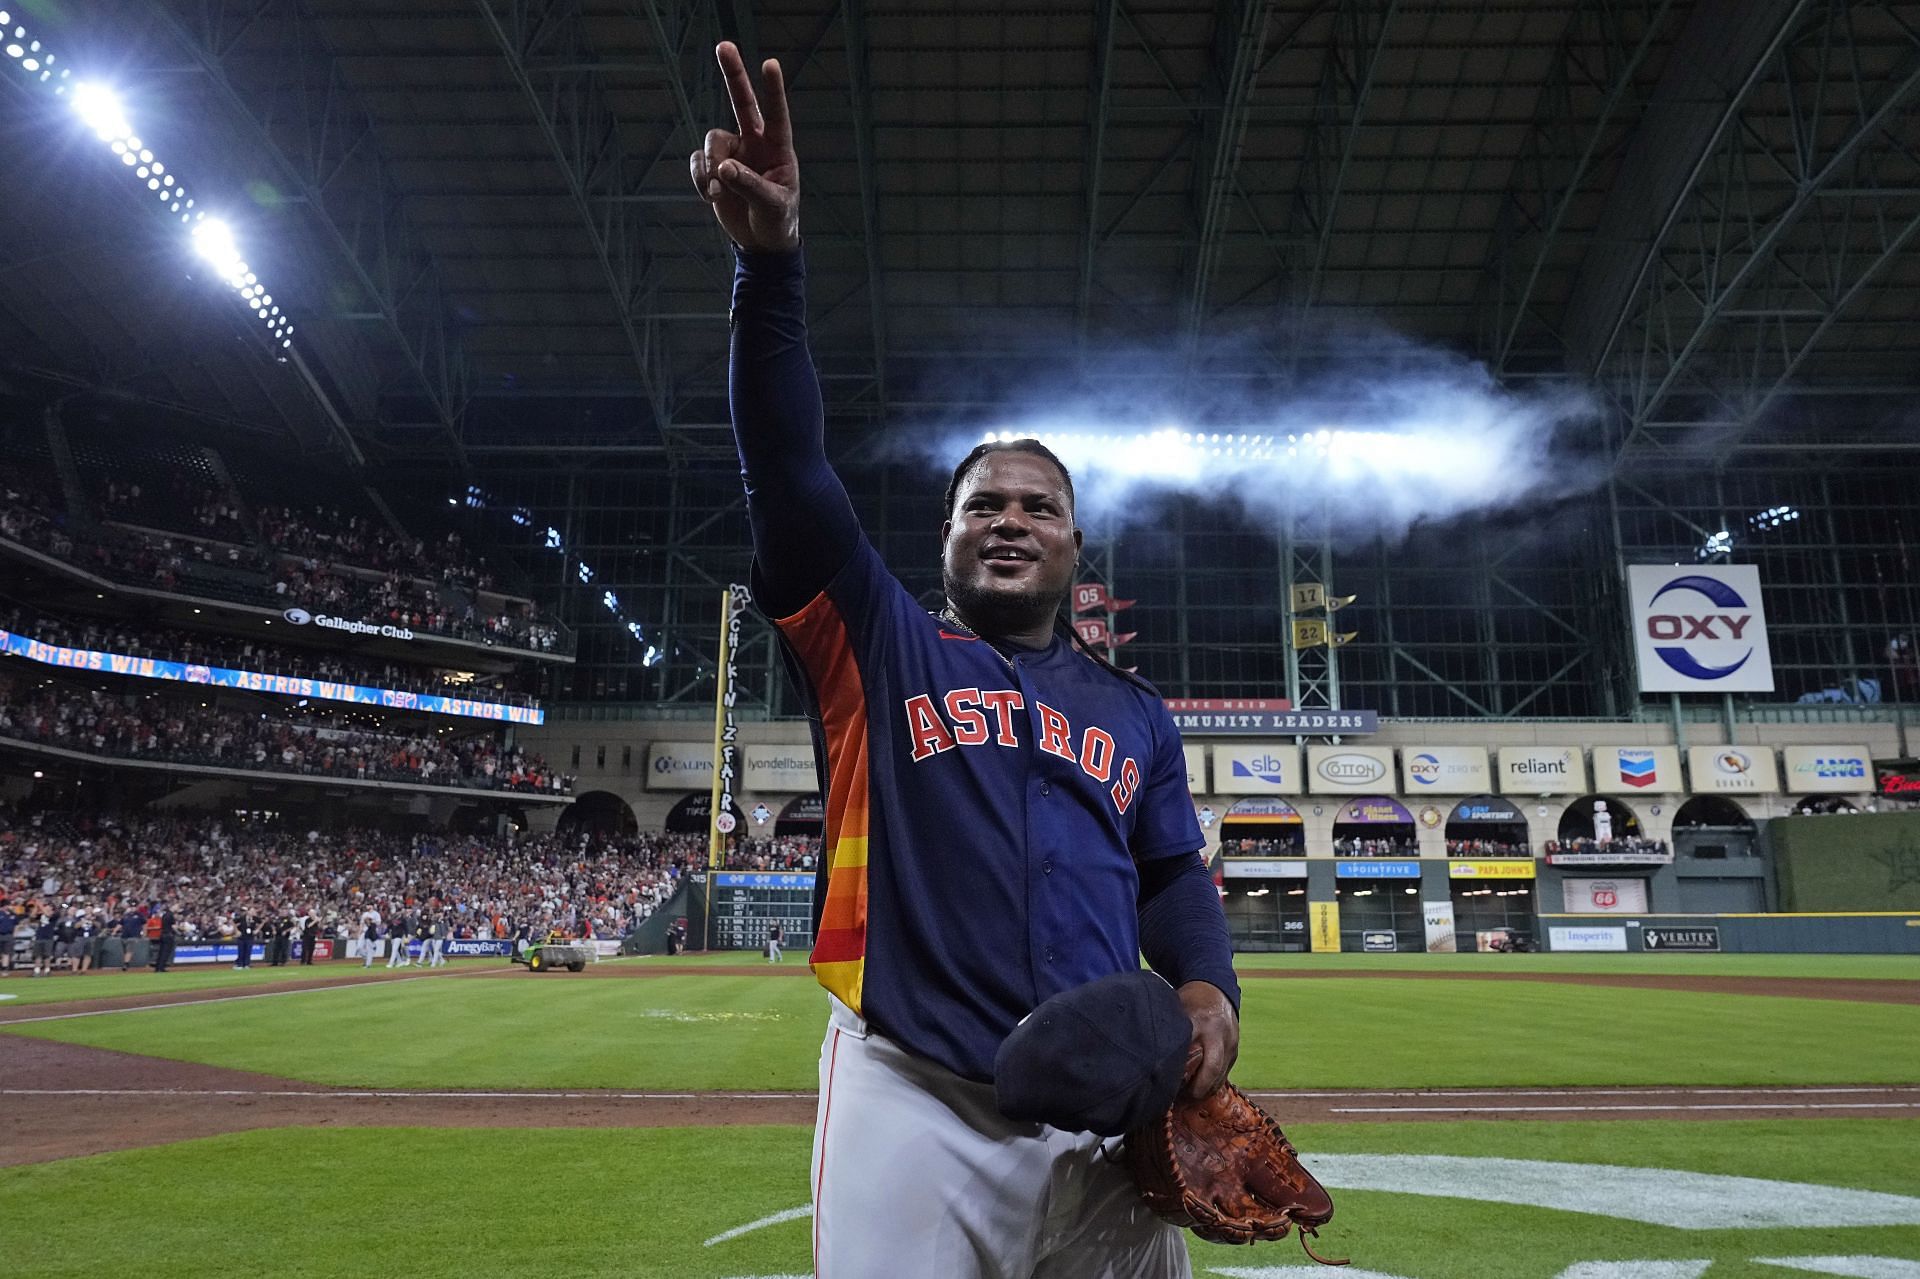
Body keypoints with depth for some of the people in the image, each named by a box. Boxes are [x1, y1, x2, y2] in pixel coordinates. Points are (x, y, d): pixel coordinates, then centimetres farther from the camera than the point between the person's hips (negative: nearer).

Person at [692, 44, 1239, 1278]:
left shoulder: (1135, 711, 18)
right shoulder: (879, 641, 9)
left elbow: (1174, 876, 17)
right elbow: (791, 470, -3)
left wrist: (1209, 986, -6)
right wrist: (772, 261, -14)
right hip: (913, 1103, -3)